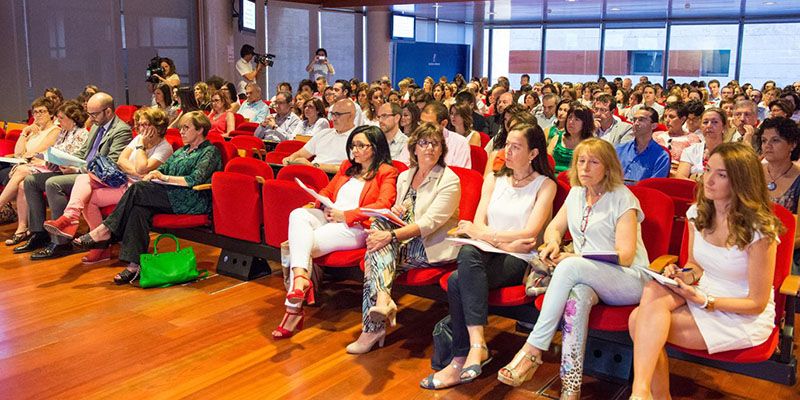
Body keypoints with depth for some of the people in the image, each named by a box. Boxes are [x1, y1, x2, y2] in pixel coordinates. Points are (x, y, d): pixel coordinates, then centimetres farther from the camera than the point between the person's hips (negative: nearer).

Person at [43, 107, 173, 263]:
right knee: (83, 178, -10)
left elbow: (142, 168, -22)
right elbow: (121, 160, 5)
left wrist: (141, 145, -12)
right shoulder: (139, 138, 15)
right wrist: (135, 171, -12)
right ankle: (70, 216, -27)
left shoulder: (165, 147, -10)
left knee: (88, 198, -16)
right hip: (121, 180, 8)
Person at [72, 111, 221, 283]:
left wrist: (165, 178, -12)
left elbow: (195, 180, -14)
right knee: (139, 208, -25)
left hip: (194, 201, -7)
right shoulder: (182, 151, 28)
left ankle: (105, 230, -14)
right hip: (171, 196, 7)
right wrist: (151, 174, -3)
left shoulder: (210, 152, 1)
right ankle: (134, 265, -30)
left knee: (138, 189, -24)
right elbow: (163, 168, 20)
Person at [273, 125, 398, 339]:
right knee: (298, 215, -27)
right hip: (329, 218, 6)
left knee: (303, 244, -26)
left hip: (355, 228, -6)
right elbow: (327, 191, 27)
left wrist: (345, 215, -14)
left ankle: (293, 310, -24)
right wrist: (325, 206, 1)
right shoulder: (347, 166, 25)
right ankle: (300, 276, -43)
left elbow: (383, 204, -11)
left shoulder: (386, 172, 3)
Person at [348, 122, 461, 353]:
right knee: (379, 226, -26)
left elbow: (430, 222, -18)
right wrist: (394, 211, -3)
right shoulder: (404, 177, 16)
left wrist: (392, 235, -28)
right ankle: (383, 300, -41)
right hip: (404, 243, 6)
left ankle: (373, 327, -30)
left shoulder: (449, 180, -6)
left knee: (378, 248, -27)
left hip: (433, 248, -6)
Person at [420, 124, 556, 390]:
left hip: (519, 260, -4)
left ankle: (461, 360, -26)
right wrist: (506, 242, -10)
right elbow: (478, 224, 8)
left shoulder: (545, 185, 6)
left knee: (458, 281, -31)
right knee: (467, 252, -34)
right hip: (487, 254, 4)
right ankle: (477, 343, -36)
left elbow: (529, 233, -7)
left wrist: (482, 233, -7)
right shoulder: (493, 179, 20)